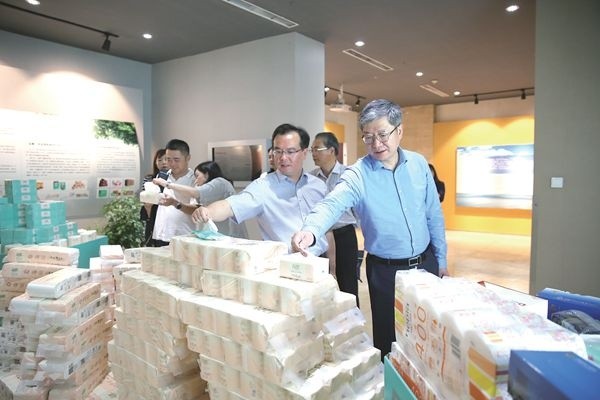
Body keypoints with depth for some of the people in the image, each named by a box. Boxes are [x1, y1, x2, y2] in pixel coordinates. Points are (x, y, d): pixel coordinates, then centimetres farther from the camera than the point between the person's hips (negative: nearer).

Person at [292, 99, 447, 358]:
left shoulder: (419, 164, -2)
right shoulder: (357, 174, -15)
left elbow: (434, 216, 6)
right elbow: (332, 205, -34)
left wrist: (441, 259, 9)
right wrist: (311, 230, -54)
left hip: (426, 262, 4)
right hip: (385, 270, -4)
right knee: (388, 336, 10)